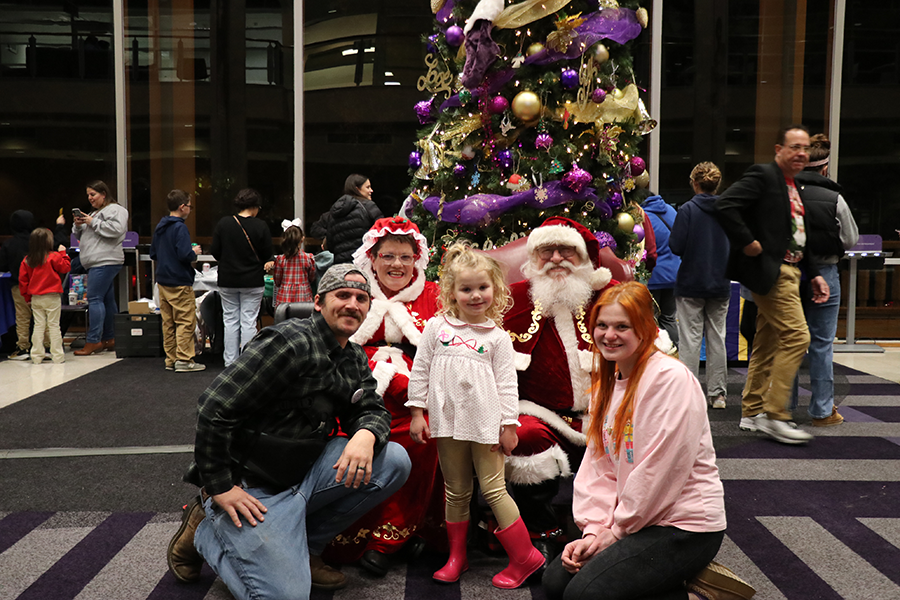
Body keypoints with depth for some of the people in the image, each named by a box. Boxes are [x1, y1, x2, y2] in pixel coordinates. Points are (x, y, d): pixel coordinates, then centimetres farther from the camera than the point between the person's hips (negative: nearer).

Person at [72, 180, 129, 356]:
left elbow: (116, 229, -21)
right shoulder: (94, 212, 27)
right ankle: (109, 339, 12)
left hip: (105, 262, -10)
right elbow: (81, 236, 28)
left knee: (95, 298, -13)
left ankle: (93, 341, -13)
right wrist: (78, 225, 7)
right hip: (97, 263, 10)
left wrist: (92, 223, -13)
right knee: (107, 300, 10)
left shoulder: (115, 210, -3)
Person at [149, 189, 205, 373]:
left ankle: (171, 360, 17)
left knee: (168, 322, 11)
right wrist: (194, 252, -4)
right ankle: (184, 361, -1)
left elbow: (153, 253, 18)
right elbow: (184, 254, -23)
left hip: (162, 281, 9)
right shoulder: (180, 228, -15)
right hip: (180, 282, -9)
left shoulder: (160, 226, 11)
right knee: (186, 321, -2)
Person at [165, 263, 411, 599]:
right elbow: (215, 408, -23)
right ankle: (204, 528, 9)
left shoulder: (355, 358, 9)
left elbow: (373, 410, 7)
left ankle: (304, 545, 6)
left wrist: (366, 434, -19)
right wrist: (220, 487, -18)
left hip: (304, 471, 8)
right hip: (252, 485, -7)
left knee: (394, 461, -9)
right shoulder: (290, 342, -20)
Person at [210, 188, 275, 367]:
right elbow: (267, 256, -6)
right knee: (249, 322, 4)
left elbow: (215, 252, 1)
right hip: (252, 281, -2)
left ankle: (230, 362, 15)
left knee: (230, 320, 10)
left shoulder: (223, 223, -3)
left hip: (227, 280, 2)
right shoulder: (260, 226, -10)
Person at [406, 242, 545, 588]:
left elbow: (506, 383, 1)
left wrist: (508, 425, -1)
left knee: (493, 489, 1)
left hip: (485, 424, -2)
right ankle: (457, 556, 28)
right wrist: (417, 413, 3)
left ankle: (525, 557, 14)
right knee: (456, 492, 13)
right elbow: (420, 371, 6)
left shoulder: (497, 336, 1)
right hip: (447, 422, 2)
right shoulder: (436, 327, 3)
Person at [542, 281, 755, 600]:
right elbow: (598, 465, 6)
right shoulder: (606, 381, 9)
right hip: (629, 521, 9)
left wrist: (616, 530, -11)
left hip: (685, 526, -9)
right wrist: (594, 529, -5)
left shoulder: (671, 378, -18)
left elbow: (661, 471, -21)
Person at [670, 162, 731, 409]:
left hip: (691, 284, -3)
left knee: (690, 340, 2)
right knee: (717, 338, 11)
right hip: (720, 284, 4)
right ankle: (717, 394, 16)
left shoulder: (688, 209, -10)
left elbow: (676, 247, -14)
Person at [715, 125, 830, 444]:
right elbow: (725, 204, -22)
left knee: (767, 343, 12)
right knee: (796, 336, -13)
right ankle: (774, 415, -6)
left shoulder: (795, 188, 20)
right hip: (770, 271, -10)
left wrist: (814, 274, 17)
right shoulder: (763, 175, -8)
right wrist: (748, 243, -22)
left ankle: (752, 413, 20)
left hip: (788, 271, 10)